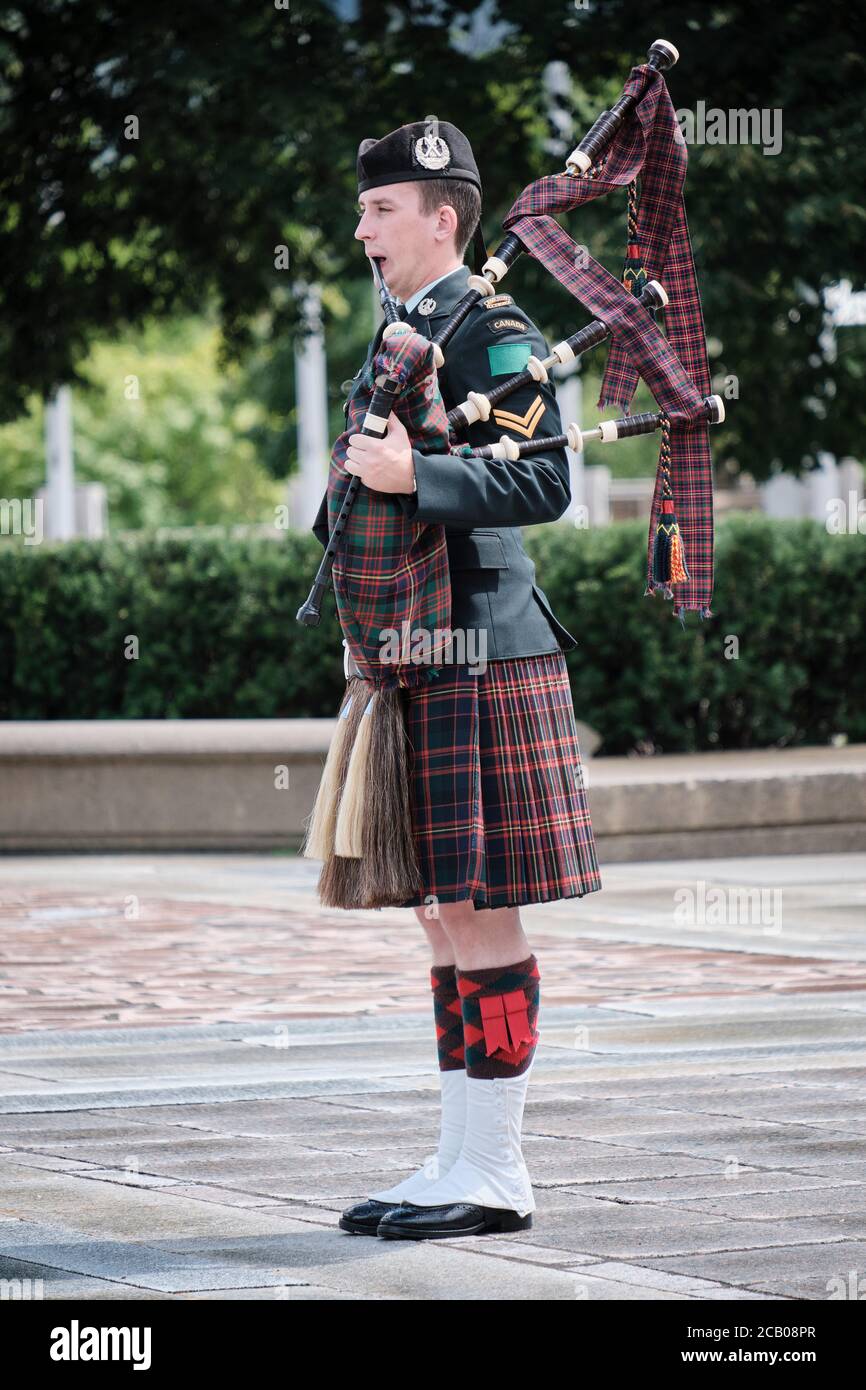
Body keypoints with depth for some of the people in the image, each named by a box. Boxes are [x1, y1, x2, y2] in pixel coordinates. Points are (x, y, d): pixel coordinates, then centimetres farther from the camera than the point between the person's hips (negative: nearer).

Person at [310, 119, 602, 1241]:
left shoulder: (494, 334, -8)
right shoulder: (398, 340, 19)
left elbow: (544, 484, -18)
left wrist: (412, 475, -26)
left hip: (480, 659, -9)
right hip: (416, 664, 9)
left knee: (479, 914, -8)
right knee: (442, 915, 10)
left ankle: (493, 1177, -5)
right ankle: (461, 1161, 14)